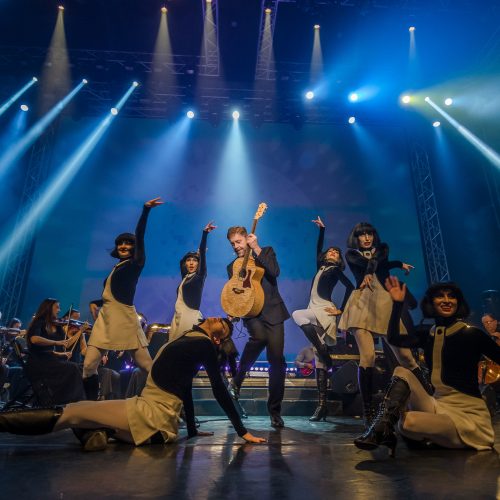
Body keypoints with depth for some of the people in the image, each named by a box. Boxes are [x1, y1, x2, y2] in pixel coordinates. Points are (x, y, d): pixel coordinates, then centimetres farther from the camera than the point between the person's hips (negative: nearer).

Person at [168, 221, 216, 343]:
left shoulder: (200, 276, -2)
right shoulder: (185, 277, 15)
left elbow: (203, 254, -12)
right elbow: (182, 261, 31)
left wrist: (205, 233, -19)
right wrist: (196, 253, 24)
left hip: (191, 315, -7)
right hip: (178, 316, 7)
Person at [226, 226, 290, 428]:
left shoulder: (266, 251, 8)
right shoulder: (232, 266, 17)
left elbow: (275, 272, -11)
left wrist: (256, 248, -11)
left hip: (272, 310, -1)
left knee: (277, 359, -5)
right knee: (259, 336, -32)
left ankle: (274, 410, 12)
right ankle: (238, 378, -7)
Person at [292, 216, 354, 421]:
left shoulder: (336, 270, 4)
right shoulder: (320, 267, 21)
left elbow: (350, 287, -8)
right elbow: (318, 248, 30)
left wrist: (341, 310, -11)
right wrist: (321, 229, 32)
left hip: (324, 311, -6)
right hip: (316, 312, 6)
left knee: (297, 315, -28)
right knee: (319, 360, 1)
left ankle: (326, 355, -19)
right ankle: (322, 404, 1)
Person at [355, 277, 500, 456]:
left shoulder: (472, 334, -6)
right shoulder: (426, 334, 7)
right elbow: (394, 339, -9)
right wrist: (398, 303, -13)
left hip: (469, 414, -5)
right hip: (438, 405, 5)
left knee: (409, 422, -32)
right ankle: (381, 429, -21)